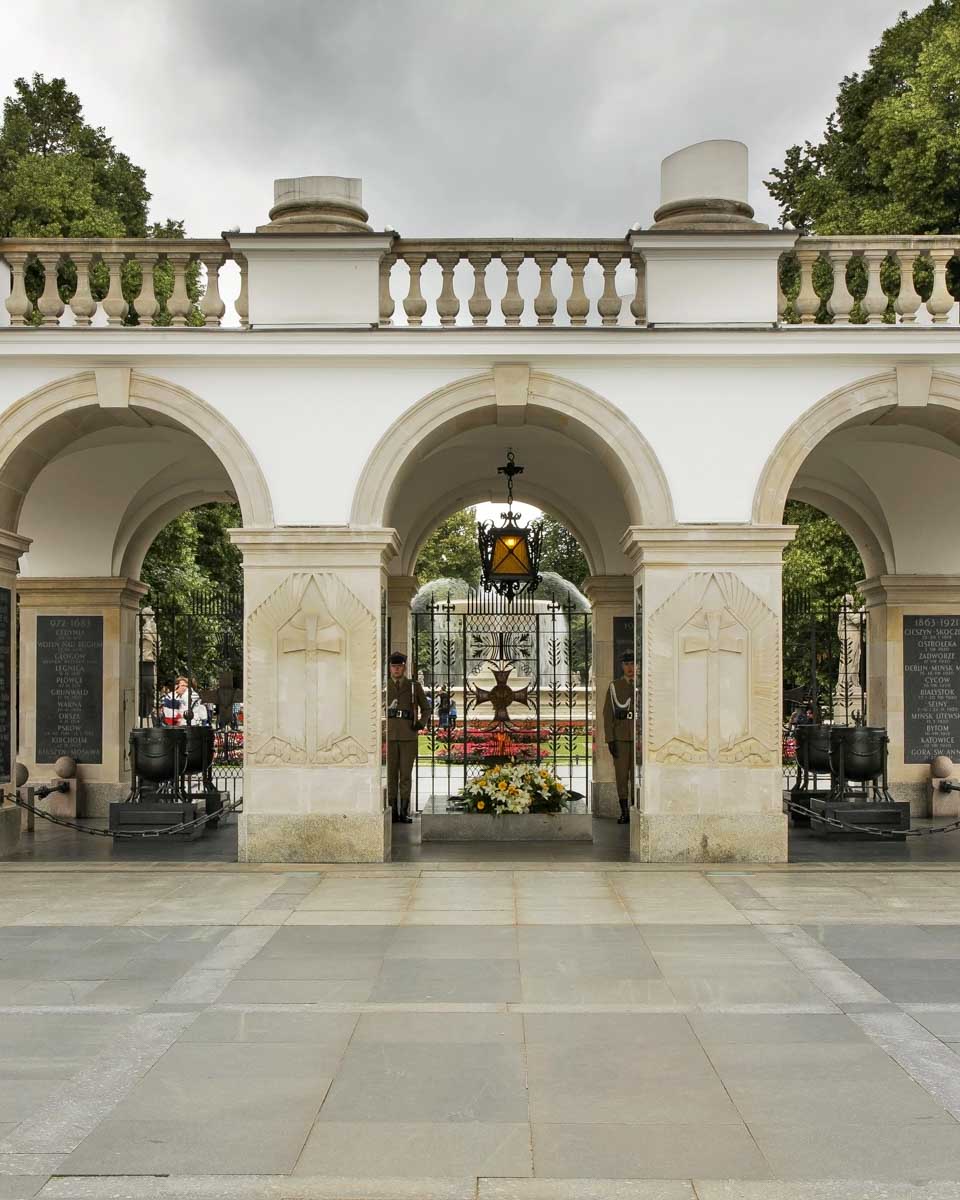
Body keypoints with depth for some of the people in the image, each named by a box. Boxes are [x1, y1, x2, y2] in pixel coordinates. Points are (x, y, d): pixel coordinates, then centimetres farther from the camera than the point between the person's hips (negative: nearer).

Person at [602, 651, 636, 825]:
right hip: (620, 738, 0)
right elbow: (608, 714, 0)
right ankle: (624, 812, 7)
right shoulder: (614, 687, 3)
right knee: (621, 775, 0)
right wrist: (610, 741, -8)